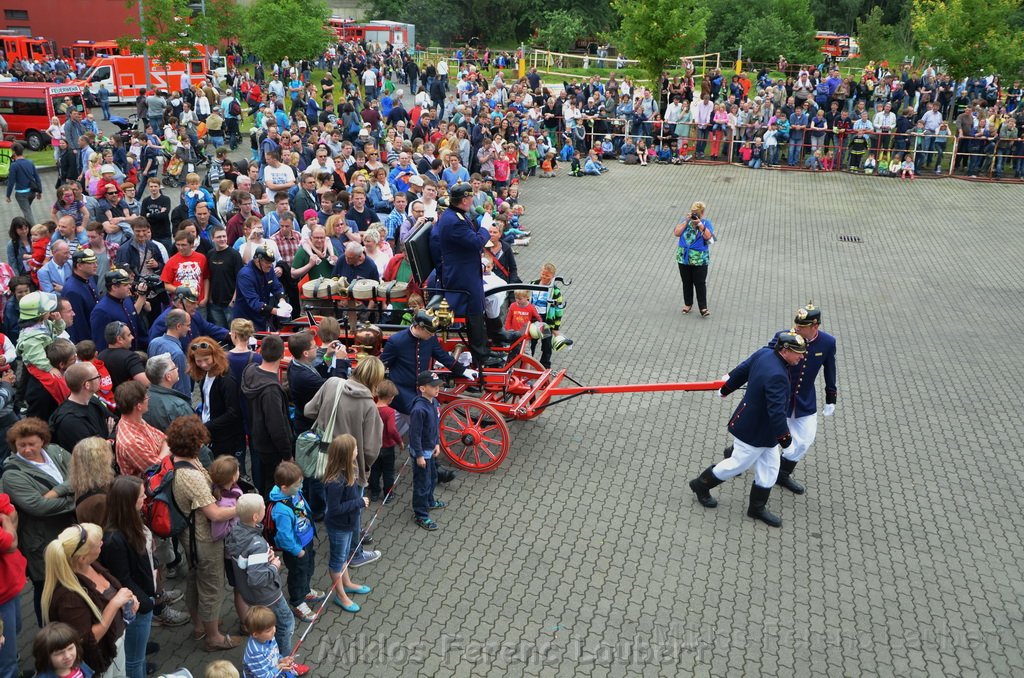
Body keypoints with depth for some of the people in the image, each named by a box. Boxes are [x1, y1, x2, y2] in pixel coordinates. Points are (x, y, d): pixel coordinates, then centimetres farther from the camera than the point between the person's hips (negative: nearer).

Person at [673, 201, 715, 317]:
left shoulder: (706, 223, -1)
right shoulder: (685, 221, 5)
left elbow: (708, 236, -18)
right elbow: (676, 233, -9)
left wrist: (699, 224, -21)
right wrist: (687, 221, -13)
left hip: (700, 260, -3)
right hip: (684, 258, 3)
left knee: (700, 283, -4)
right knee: (686, 282, 13)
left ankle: (703, 307, 1)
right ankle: (688, 304, 27)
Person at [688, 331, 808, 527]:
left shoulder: (763, 353, -8)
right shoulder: (777, 376, -35)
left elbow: (741, 370, 7)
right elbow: (777, 412, -32)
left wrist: (726, 388, 24)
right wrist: (785, 437, -18)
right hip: (754, 432, -9)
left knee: (769, 468, 17)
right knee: (738, 464, 12)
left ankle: (758, 508, 31)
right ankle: (701, 484, 33)